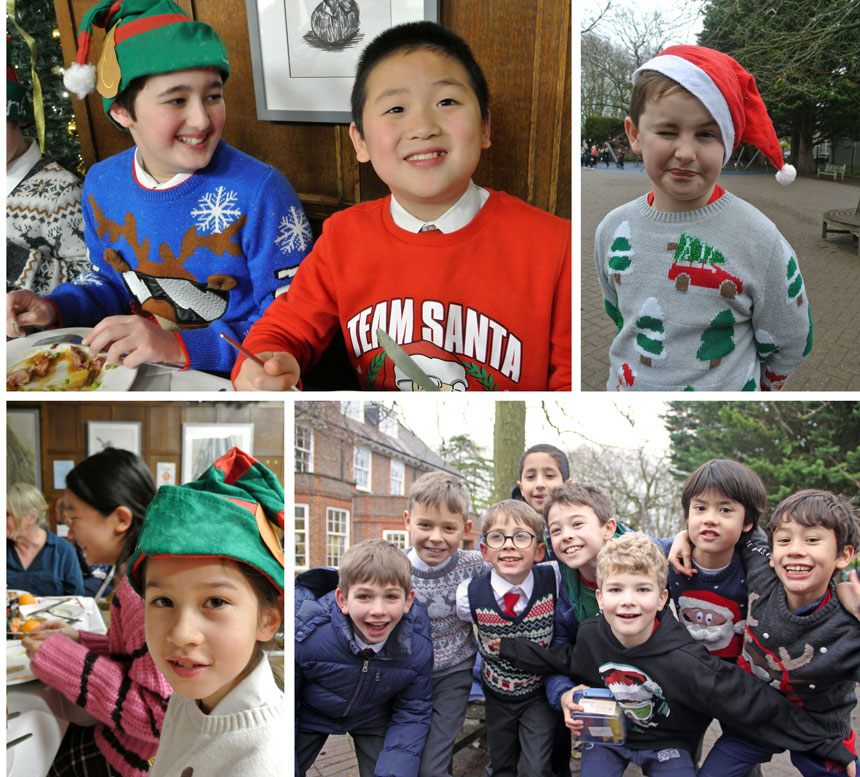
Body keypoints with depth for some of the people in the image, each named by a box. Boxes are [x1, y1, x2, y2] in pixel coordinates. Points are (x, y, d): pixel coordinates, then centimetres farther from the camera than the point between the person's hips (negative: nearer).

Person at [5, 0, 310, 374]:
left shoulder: (260, 191, -17)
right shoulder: (101, 184, 3)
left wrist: (178, 347, -25)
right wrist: (54, 309, 0)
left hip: (230, 376, -5)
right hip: (134, 368, 5)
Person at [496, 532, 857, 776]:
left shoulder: (681, 659, -32)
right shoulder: (590, 636, -19)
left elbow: (751, 700, -29)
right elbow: (559, 659, 5)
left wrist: (830, 746, -28)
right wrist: (506, 646, 2)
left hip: (666, 743, -2)